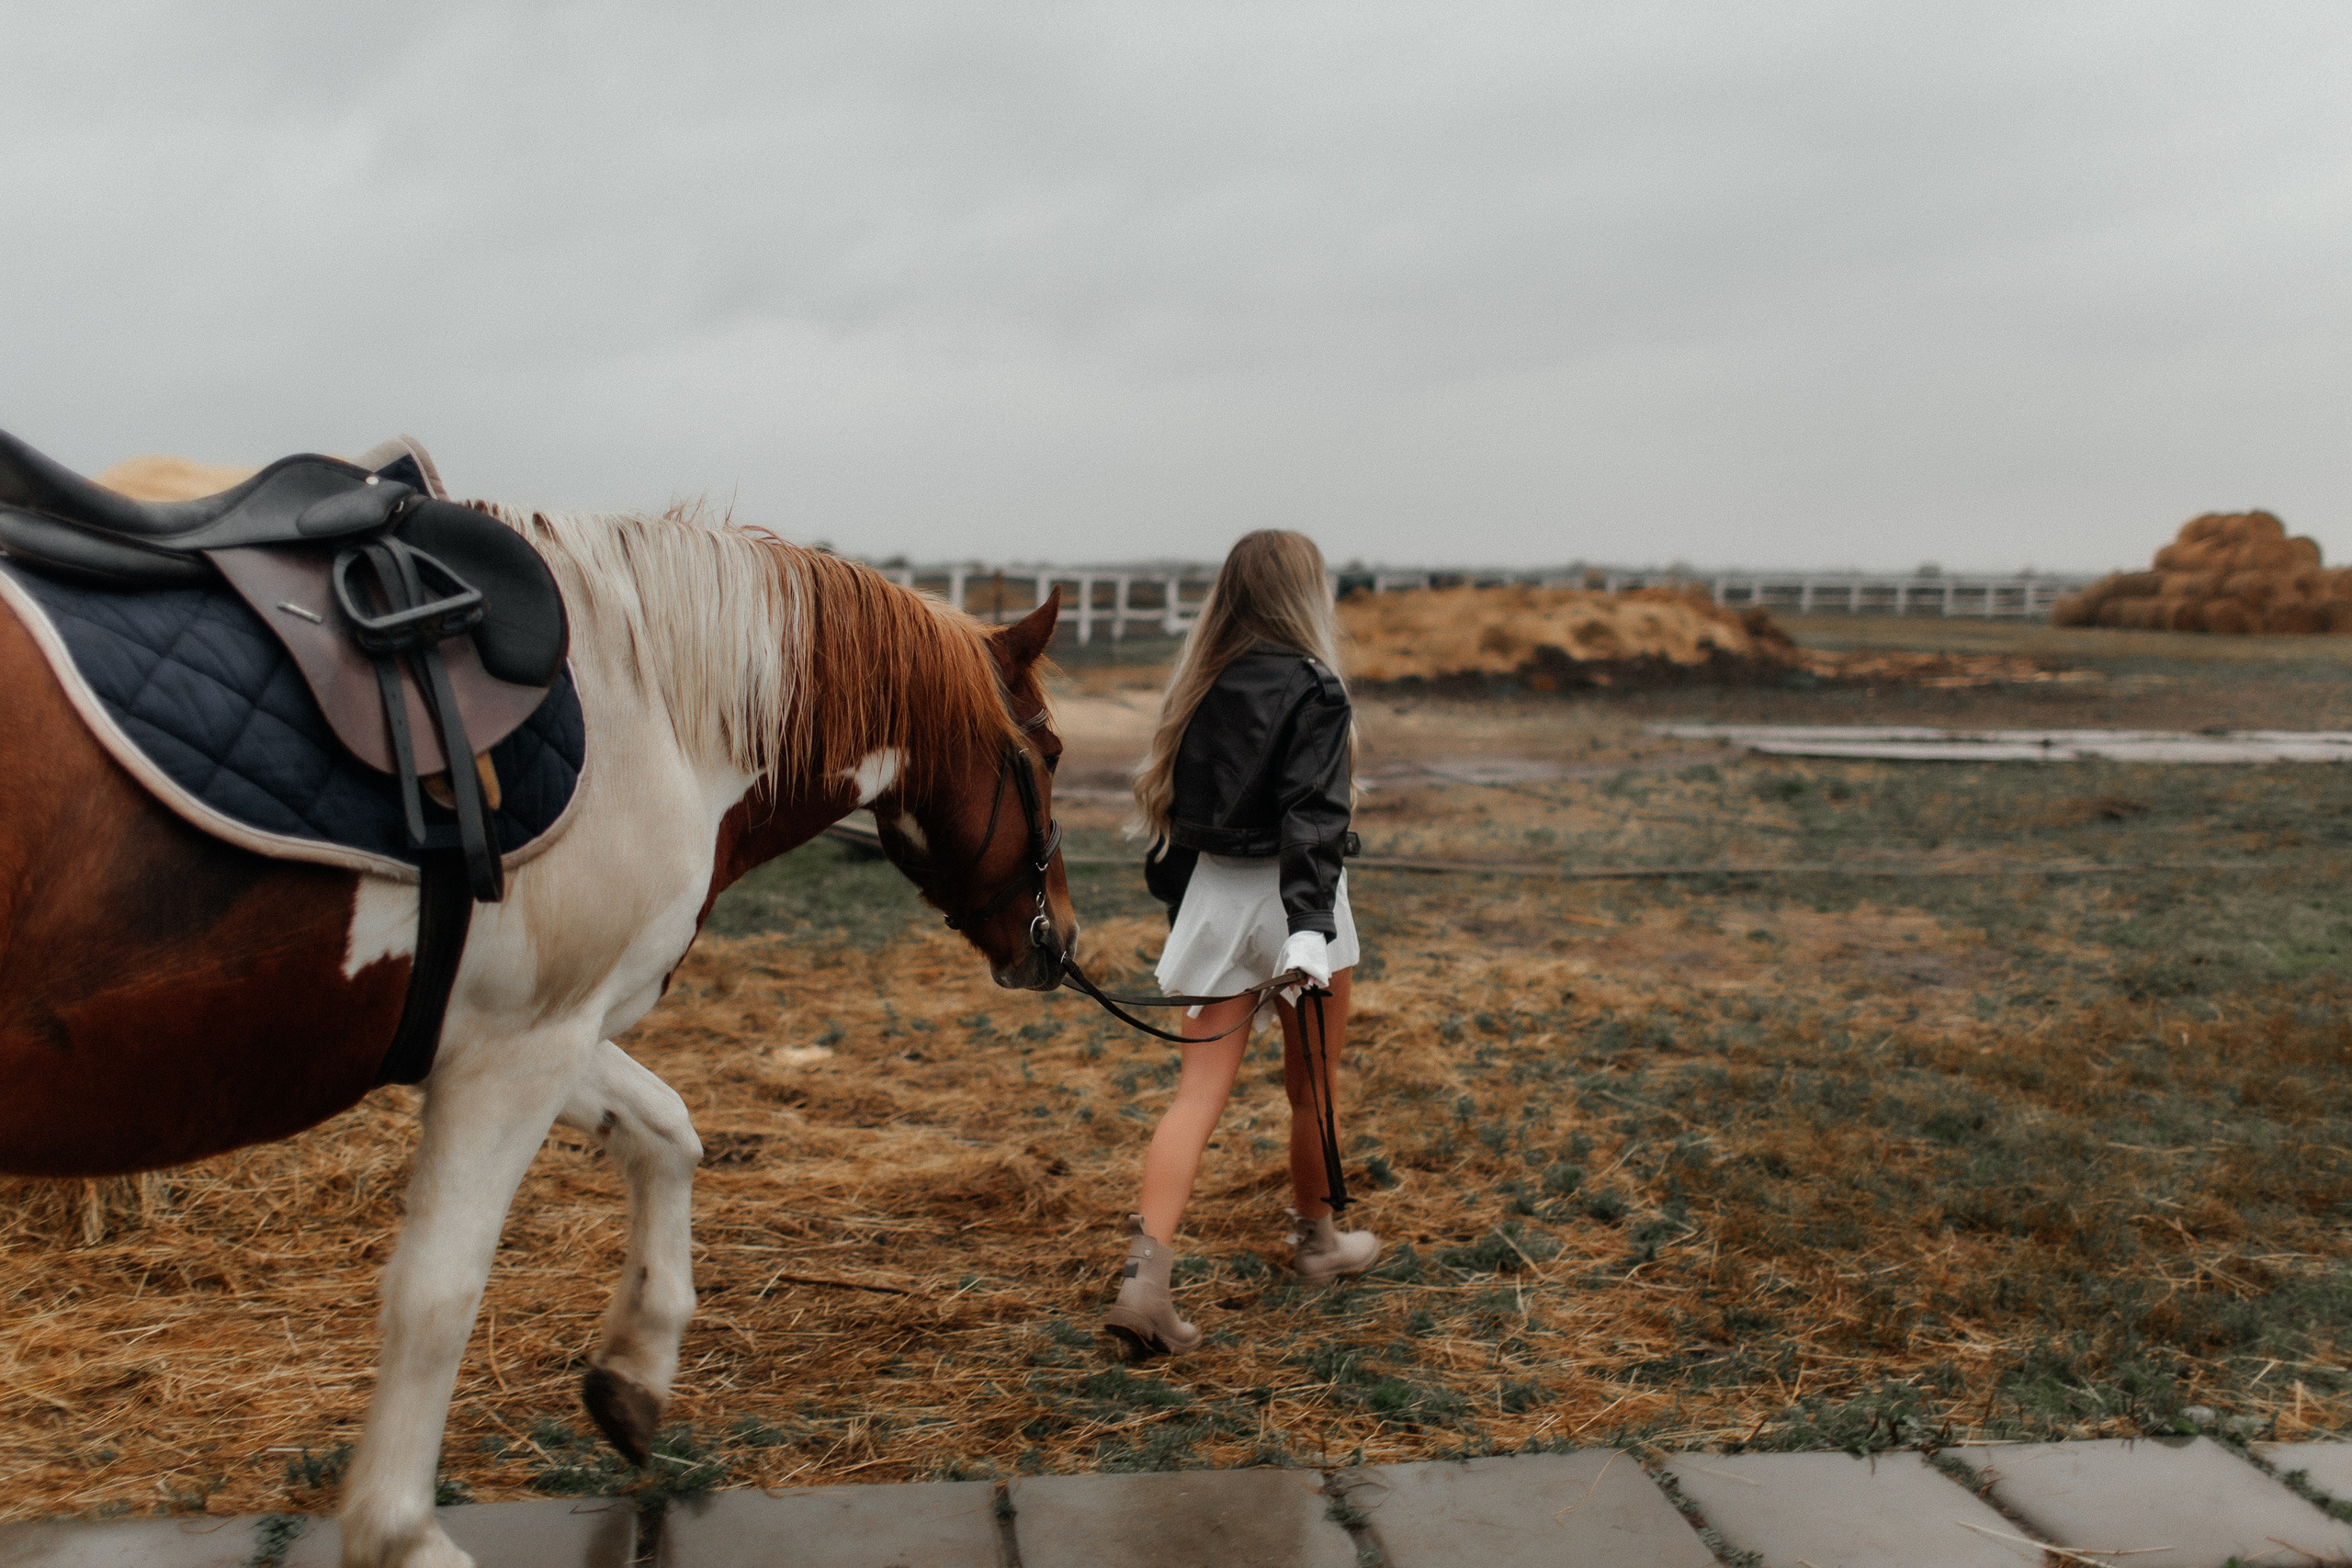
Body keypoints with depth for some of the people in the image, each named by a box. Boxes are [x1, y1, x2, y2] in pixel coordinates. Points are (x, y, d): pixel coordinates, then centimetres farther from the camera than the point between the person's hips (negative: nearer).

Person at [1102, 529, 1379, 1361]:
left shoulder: (1198, 688, 6)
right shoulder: (1313, 691, -13)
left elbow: (1172, 803, 11)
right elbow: (1311, 817, -23)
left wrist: (1174, 904, 22)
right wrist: (1310, 926, -29)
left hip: (1211, 894, 5)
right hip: (1285, 897, -5)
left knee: (1200, 1092, 2)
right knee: (1312, 1088, 15)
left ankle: (1145, 1274, -11)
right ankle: (1317, 1240, 35)